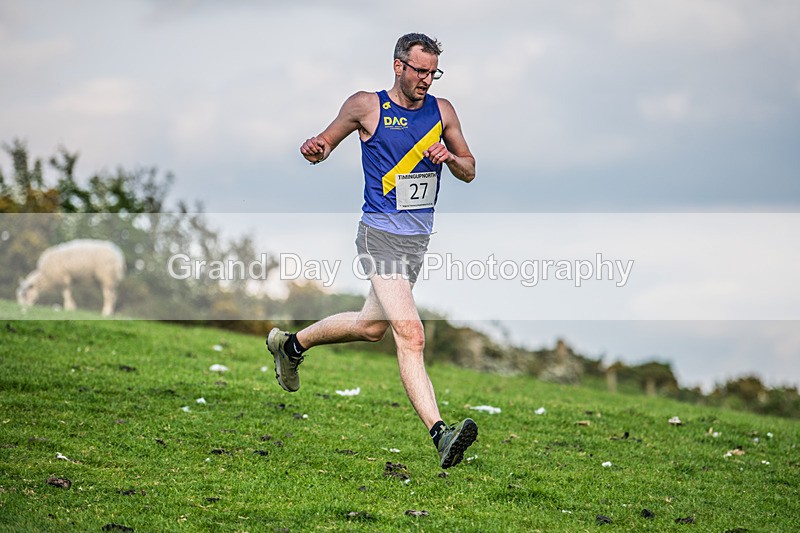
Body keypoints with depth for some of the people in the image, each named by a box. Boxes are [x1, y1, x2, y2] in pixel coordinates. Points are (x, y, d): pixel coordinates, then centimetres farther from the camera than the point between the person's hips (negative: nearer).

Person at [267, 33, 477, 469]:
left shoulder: (442, 111, 7)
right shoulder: (366, 106, -4)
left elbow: (469, 171, 14)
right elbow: (326, 142, 7)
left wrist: (450, 158, -8)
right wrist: (314, 151, -17)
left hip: (419, 238, 6)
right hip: (381, 235, -6)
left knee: (371, 326, 20)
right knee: (410, 335, -19)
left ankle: (291, 344, 44)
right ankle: (440, 434, -28)